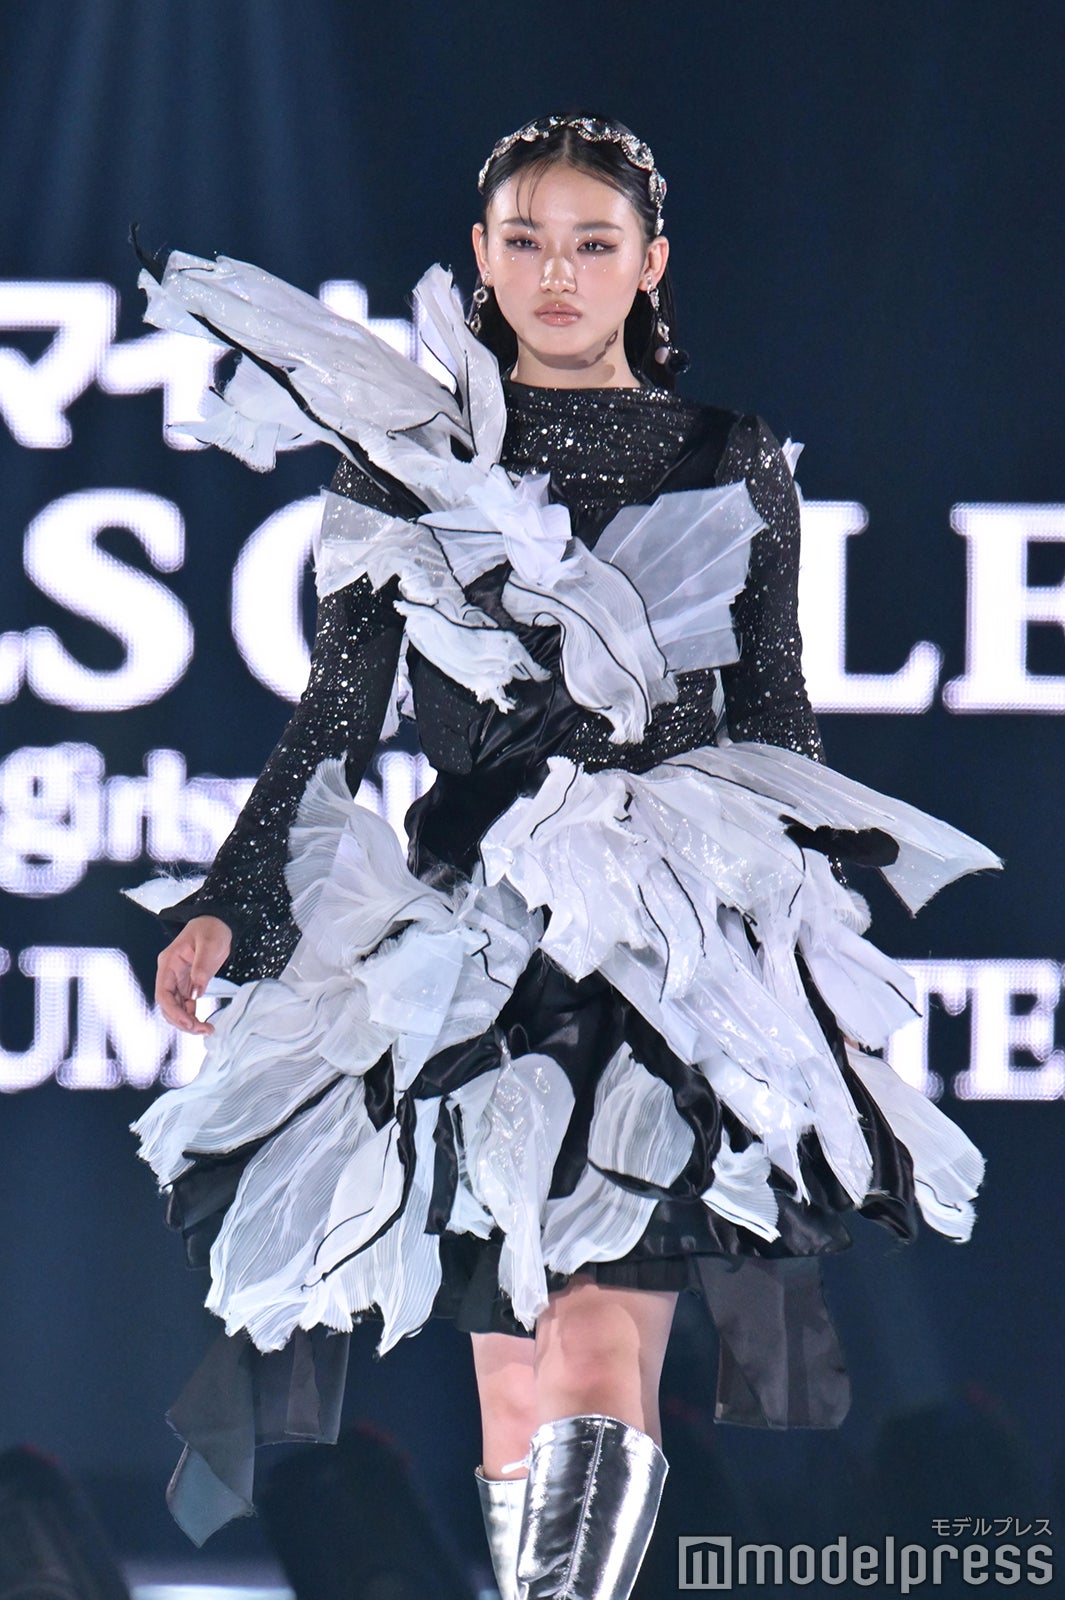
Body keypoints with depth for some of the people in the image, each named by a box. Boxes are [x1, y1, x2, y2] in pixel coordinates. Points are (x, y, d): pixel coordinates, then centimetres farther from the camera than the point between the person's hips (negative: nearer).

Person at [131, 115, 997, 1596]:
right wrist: (230, 906, 5)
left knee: (602, 1361, -15)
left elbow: (781, 729, 14)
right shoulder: (409, 465, 10)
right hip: (475, 937, 1)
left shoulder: (733, 468, 10)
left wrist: (829, 976, 12)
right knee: (514, 1379, 0)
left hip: (682, 944, -1)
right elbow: (334, 722, 12)